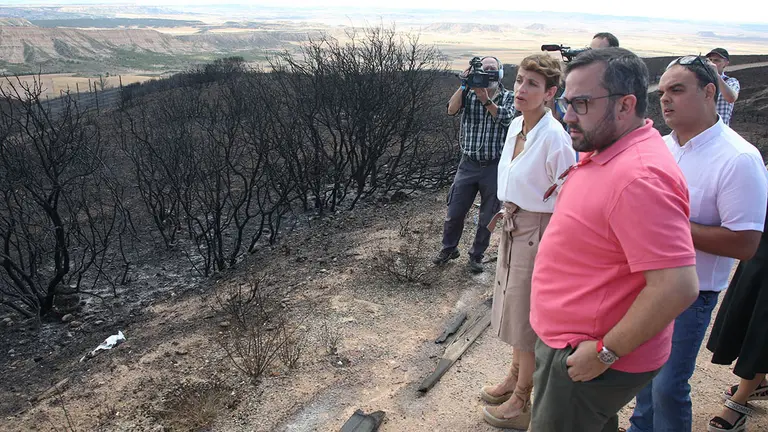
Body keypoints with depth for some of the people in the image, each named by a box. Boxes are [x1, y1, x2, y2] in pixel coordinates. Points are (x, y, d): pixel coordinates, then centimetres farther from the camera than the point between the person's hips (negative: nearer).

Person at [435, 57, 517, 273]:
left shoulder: (508, 97, 3)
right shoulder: (469, 93, 4)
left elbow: (504, 118, -17)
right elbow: (451, 110, -14)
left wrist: (486, 100, -29)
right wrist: (465, 84, -20)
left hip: (494, 166, 0)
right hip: (469, 164, 1)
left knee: (488, 216, 9)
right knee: (454, 212, 8)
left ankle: (476, 255, 28)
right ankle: (449, 248, 30)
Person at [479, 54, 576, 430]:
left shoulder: (554, 137, -23)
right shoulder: (515, 127, 2)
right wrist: (507, 214, 17)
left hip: (537, 232, -8)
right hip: (512, 226, 8)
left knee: (528, 317, 7)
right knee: (513, 307, 22)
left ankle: (521, 401, 28)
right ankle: (515, 378, 44)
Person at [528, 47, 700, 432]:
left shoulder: (640, 176, -29)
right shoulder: (606, 153, 5)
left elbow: (677, 287, -32)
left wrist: (606, 352, -24)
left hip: (586, 359, -10)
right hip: (576, 342, 10)